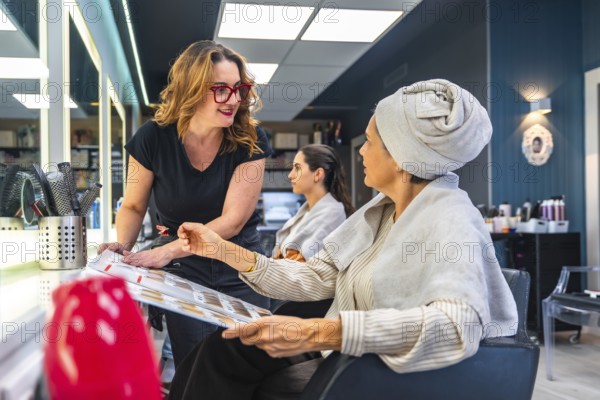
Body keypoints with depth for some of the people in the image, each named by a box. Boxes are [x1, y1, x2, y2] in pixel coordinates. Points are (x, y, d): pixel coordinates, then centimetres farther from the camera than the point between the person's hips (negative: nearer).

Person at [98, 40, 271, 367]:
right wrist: (123, 246, -17)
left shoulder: (251, 141, -13)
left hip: (241, 269, 0)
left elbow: (233, 219, -17)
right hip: (184, 271, 0)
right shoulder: (153, 138, -11)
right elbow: (133, 206, 3)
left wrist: (167, 252, -26)